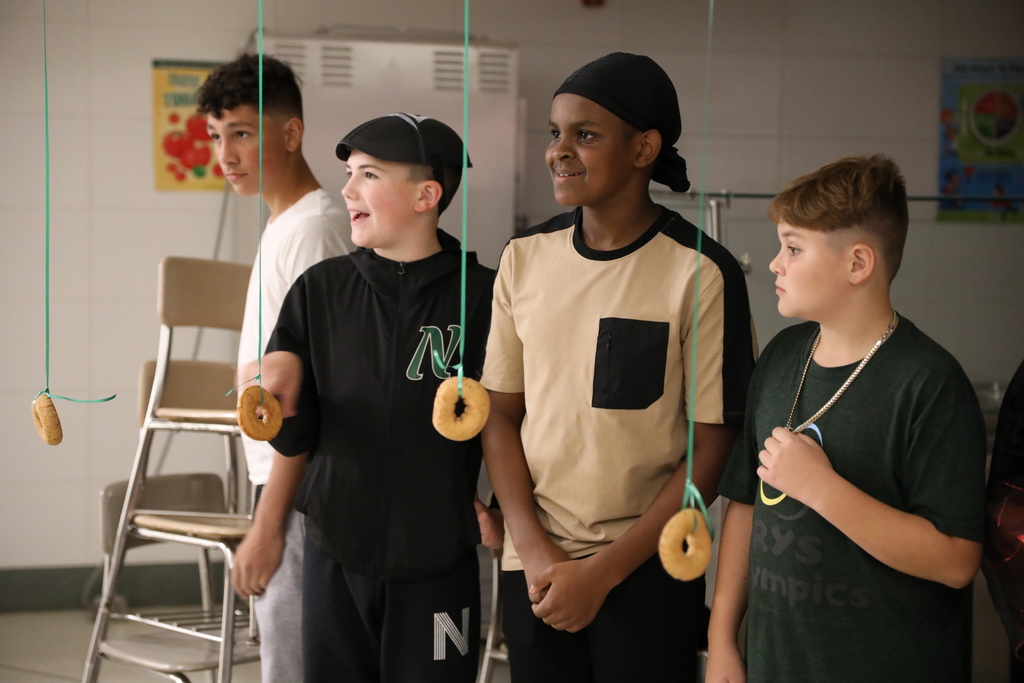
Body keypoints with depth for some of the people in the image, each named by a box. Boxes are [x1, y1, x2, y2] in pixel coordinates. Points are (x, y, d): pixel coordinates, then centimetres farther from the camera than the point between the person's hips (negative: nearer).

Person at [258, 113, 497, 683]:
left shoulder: (482, 296, -9)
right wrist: (283, 404, -17)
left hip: (437, 565, -3)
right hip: (336, 556, 3)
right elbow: (296, 441, 1)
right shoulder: (320, 289, 1)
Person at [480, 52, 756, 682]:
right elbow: (502, 416, 6)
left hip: (649, 571, -3)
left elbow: (713, 447, -9)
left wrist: (603, 572, -10)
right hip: (534, 567, 3)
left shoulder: (702, 273, -10)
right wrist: (533, 548, -6)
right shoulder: (525, 258, 2)